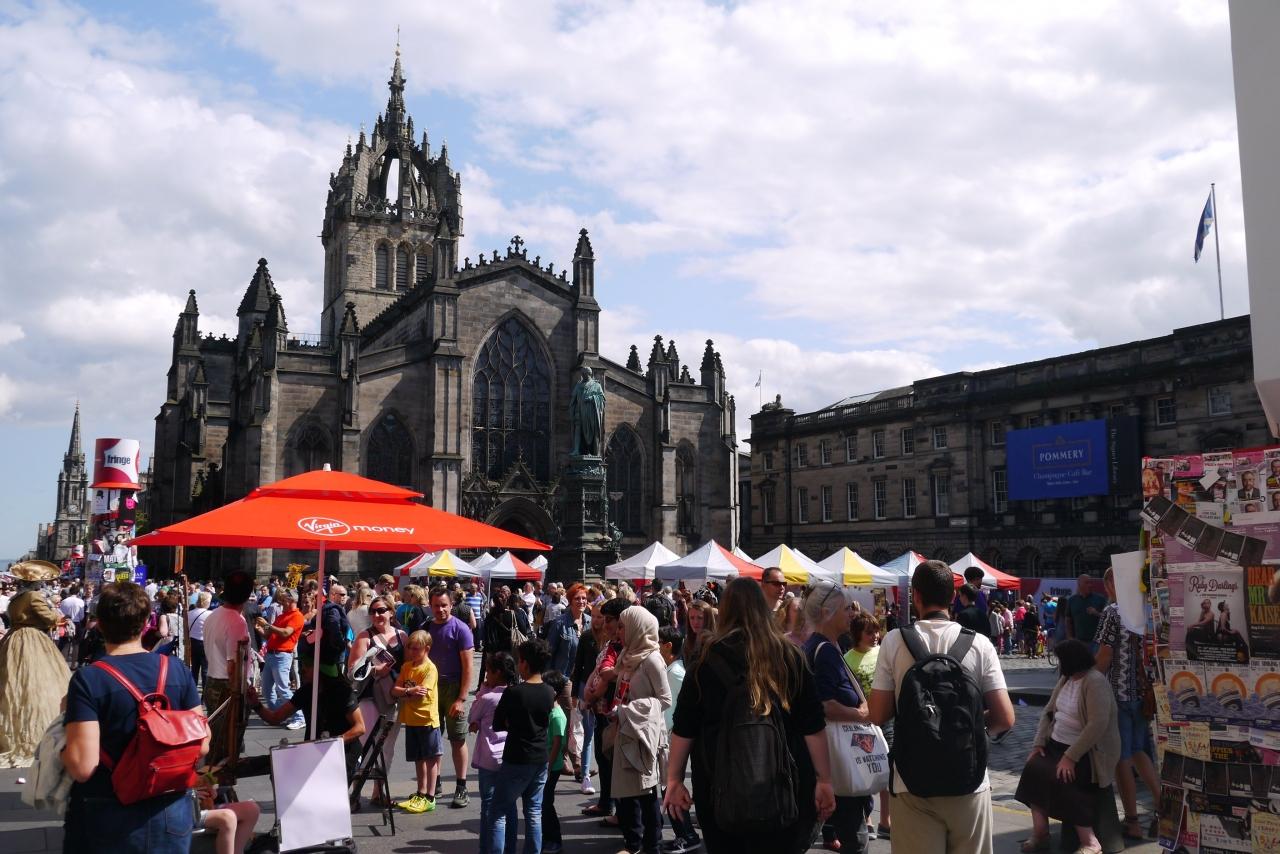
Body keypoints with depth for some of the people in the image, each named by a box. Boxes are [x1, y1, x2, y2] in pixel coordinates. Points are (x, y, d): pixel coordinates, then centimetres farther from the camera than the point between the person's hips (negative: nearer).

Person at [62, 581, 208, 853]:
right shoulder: (177, 670, -7)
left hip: (108, 818, -2)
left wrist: (63, 747, -2)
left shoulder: (88, 679, -17)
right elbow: (201, 745, -3)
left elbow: (82, 767, -21)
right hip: (170, 812, 2)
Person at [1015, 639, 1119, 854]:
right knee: (1033, 769, -15)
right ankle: (1039, 834, -12)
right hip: (1057, 744, 8)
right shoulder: (1066, 679, 11)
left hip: (1086, 752, -8)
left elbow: (1097, 725, -26)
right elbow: (1049, 711, 12)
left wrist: (1071, 757, -27)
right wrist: (1038, 744, -1)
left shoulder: (1095, 682, -18)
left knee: (1059, 779, -27)